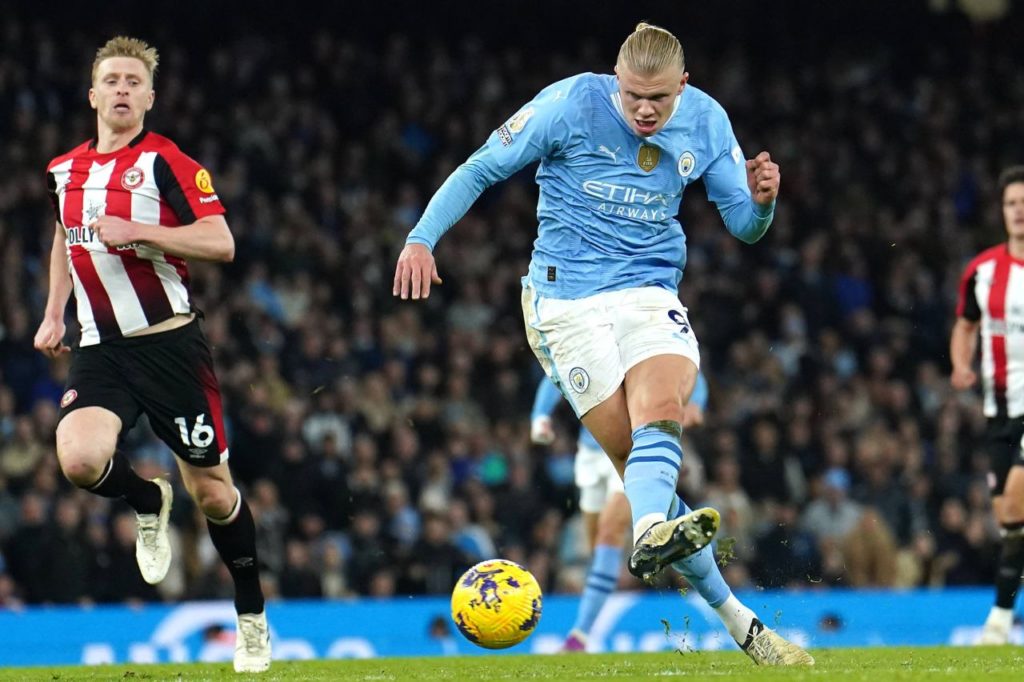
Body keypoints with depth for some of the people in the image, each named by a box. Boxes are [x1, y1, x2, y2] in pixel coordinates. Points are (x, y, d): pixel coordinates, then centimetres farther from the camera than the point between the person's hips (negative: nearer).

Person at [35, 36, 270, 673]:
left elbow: (221, 243, -15)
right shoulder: (65, 169, 10)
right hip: (100, 349, 4)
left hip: (169, 342, -4)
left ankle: (252, 618, 22)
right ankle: (149, 502, 11)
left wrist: (137, 231, -22)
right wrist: (54, 313, 24)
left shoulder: (167, 161, -7)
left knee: (212, 492, 3)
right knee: (80, 459, -24)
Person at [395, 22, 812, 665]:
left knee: (661, 417, -29)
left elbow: (744, 225, 8)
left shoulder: (706, 122, 1)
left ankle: (648, 538, -54)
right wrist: (421, 238, -12)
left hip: (651, 292, 3)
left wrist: (761, 200, -16)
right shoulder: (570, 104, -9)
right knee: (634, 454, -11)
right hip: (566, 297, -3)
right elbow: (481, 169, -2)